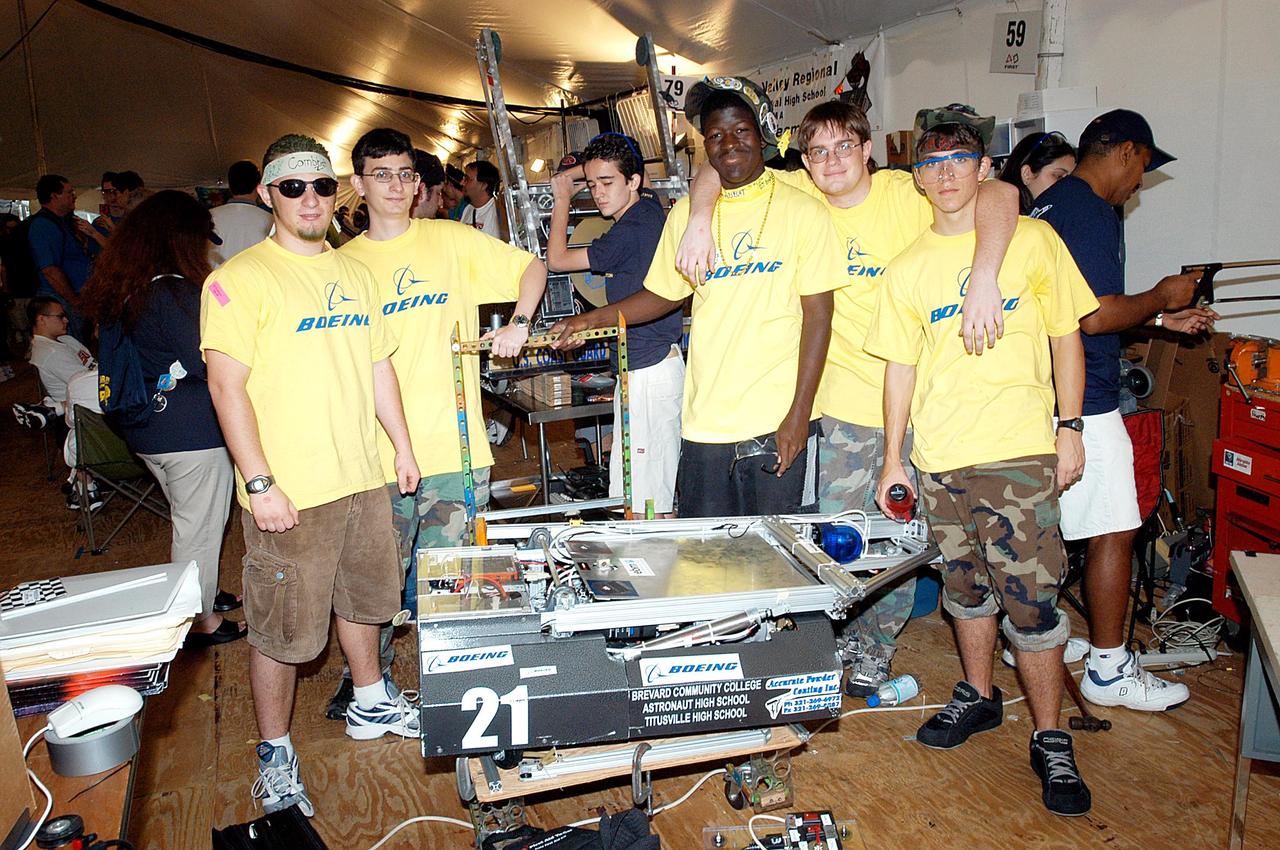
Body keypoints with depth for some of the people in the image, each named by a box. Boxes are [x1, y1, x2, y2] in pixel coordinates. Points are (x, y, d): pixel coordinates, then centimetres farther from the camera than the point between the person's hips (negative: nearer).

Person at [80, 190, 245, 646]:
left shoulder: (121, 289, 6)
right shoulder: (176, 292, -22)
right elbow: (210, 364, -20)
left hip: (146, 430, 9)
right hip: (191, 432, -9)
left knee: (189, 520, 25)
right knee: (200, 526, 6)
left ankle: (198, 593, 40)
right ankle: (201, 619, 20)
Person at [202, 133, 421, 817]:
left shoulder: (353, 273, 11)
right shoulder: (240, 278, -10)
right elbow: (226, 385, -14)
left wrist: (403, 446, 14)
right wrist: (260, 483, -17)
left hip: (363, 478, 6)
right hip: (288, 492, -6)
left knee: (361, 596, 22)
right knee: (281, 629, 4)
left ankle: (370, 703, 43)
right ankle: (275, 753, 23)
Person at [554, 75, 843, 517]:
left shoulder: (802, 211, -3)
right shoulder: (687, 213, 8)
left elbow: (817, 315, -6)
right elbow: (664, 294, 17)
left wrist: (799, 413, -10)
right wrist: (592, 319, 5)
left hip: (777, 420, -3)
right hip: (705, 419, 3)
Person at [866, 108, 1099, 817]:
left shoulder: (1033, 241, 3)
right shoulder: (908, 268, 7)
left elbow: (1065, 336, 6)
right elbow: (900, 366, 9)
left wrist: (1069, 427, -1)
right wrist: (892, 458, 7)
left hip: (1020, 450, -3)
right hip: (939, 457, 3)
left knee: (1029, 597, -3)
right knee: (966, 586, 15)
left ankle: (1050, 739, 14)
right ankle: (977, 696, 36)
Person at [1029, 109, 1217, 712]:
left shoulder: (1047, 206, 16)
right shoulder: (1093, 214, -15)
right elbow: (1097, 318, -22)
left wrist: (1160, 317, 20)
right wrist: (1161, 296, -4)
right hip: (1081, 402, -10)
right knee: (1115, 530, 0)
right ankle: (1108, 669, 11)